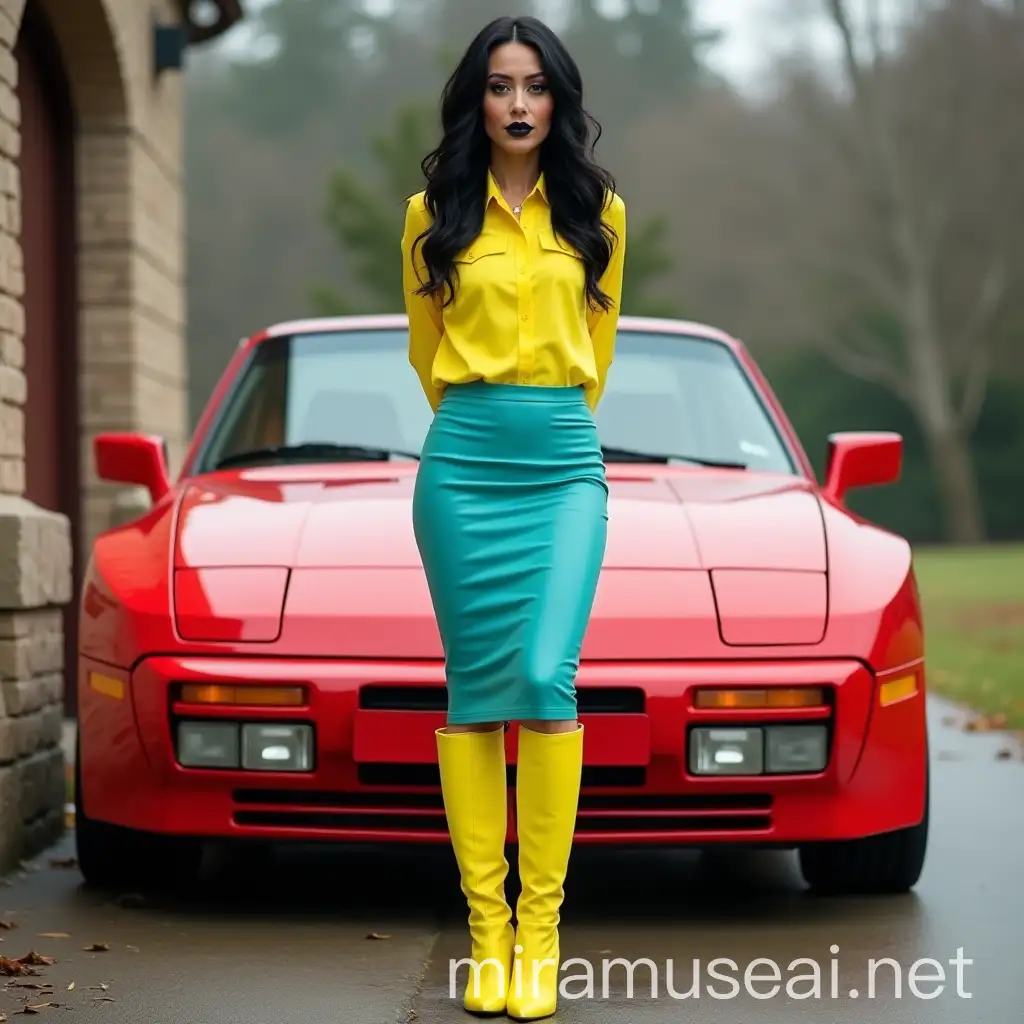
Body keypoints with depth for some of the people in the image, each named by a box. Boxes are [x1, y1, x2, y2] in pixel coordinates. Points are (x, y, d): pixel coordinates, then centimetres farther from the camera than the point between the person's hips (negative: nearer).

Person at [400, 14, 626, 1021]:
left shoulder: (596, 212, 8)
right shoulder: (435, 213, 6)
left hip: (565, 464, 0)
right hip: (463, 464, 0)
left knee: (546, 678, -14)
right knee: (473, 690, -1)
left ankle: (539, 924, -9)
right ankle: (485, 926, 2)